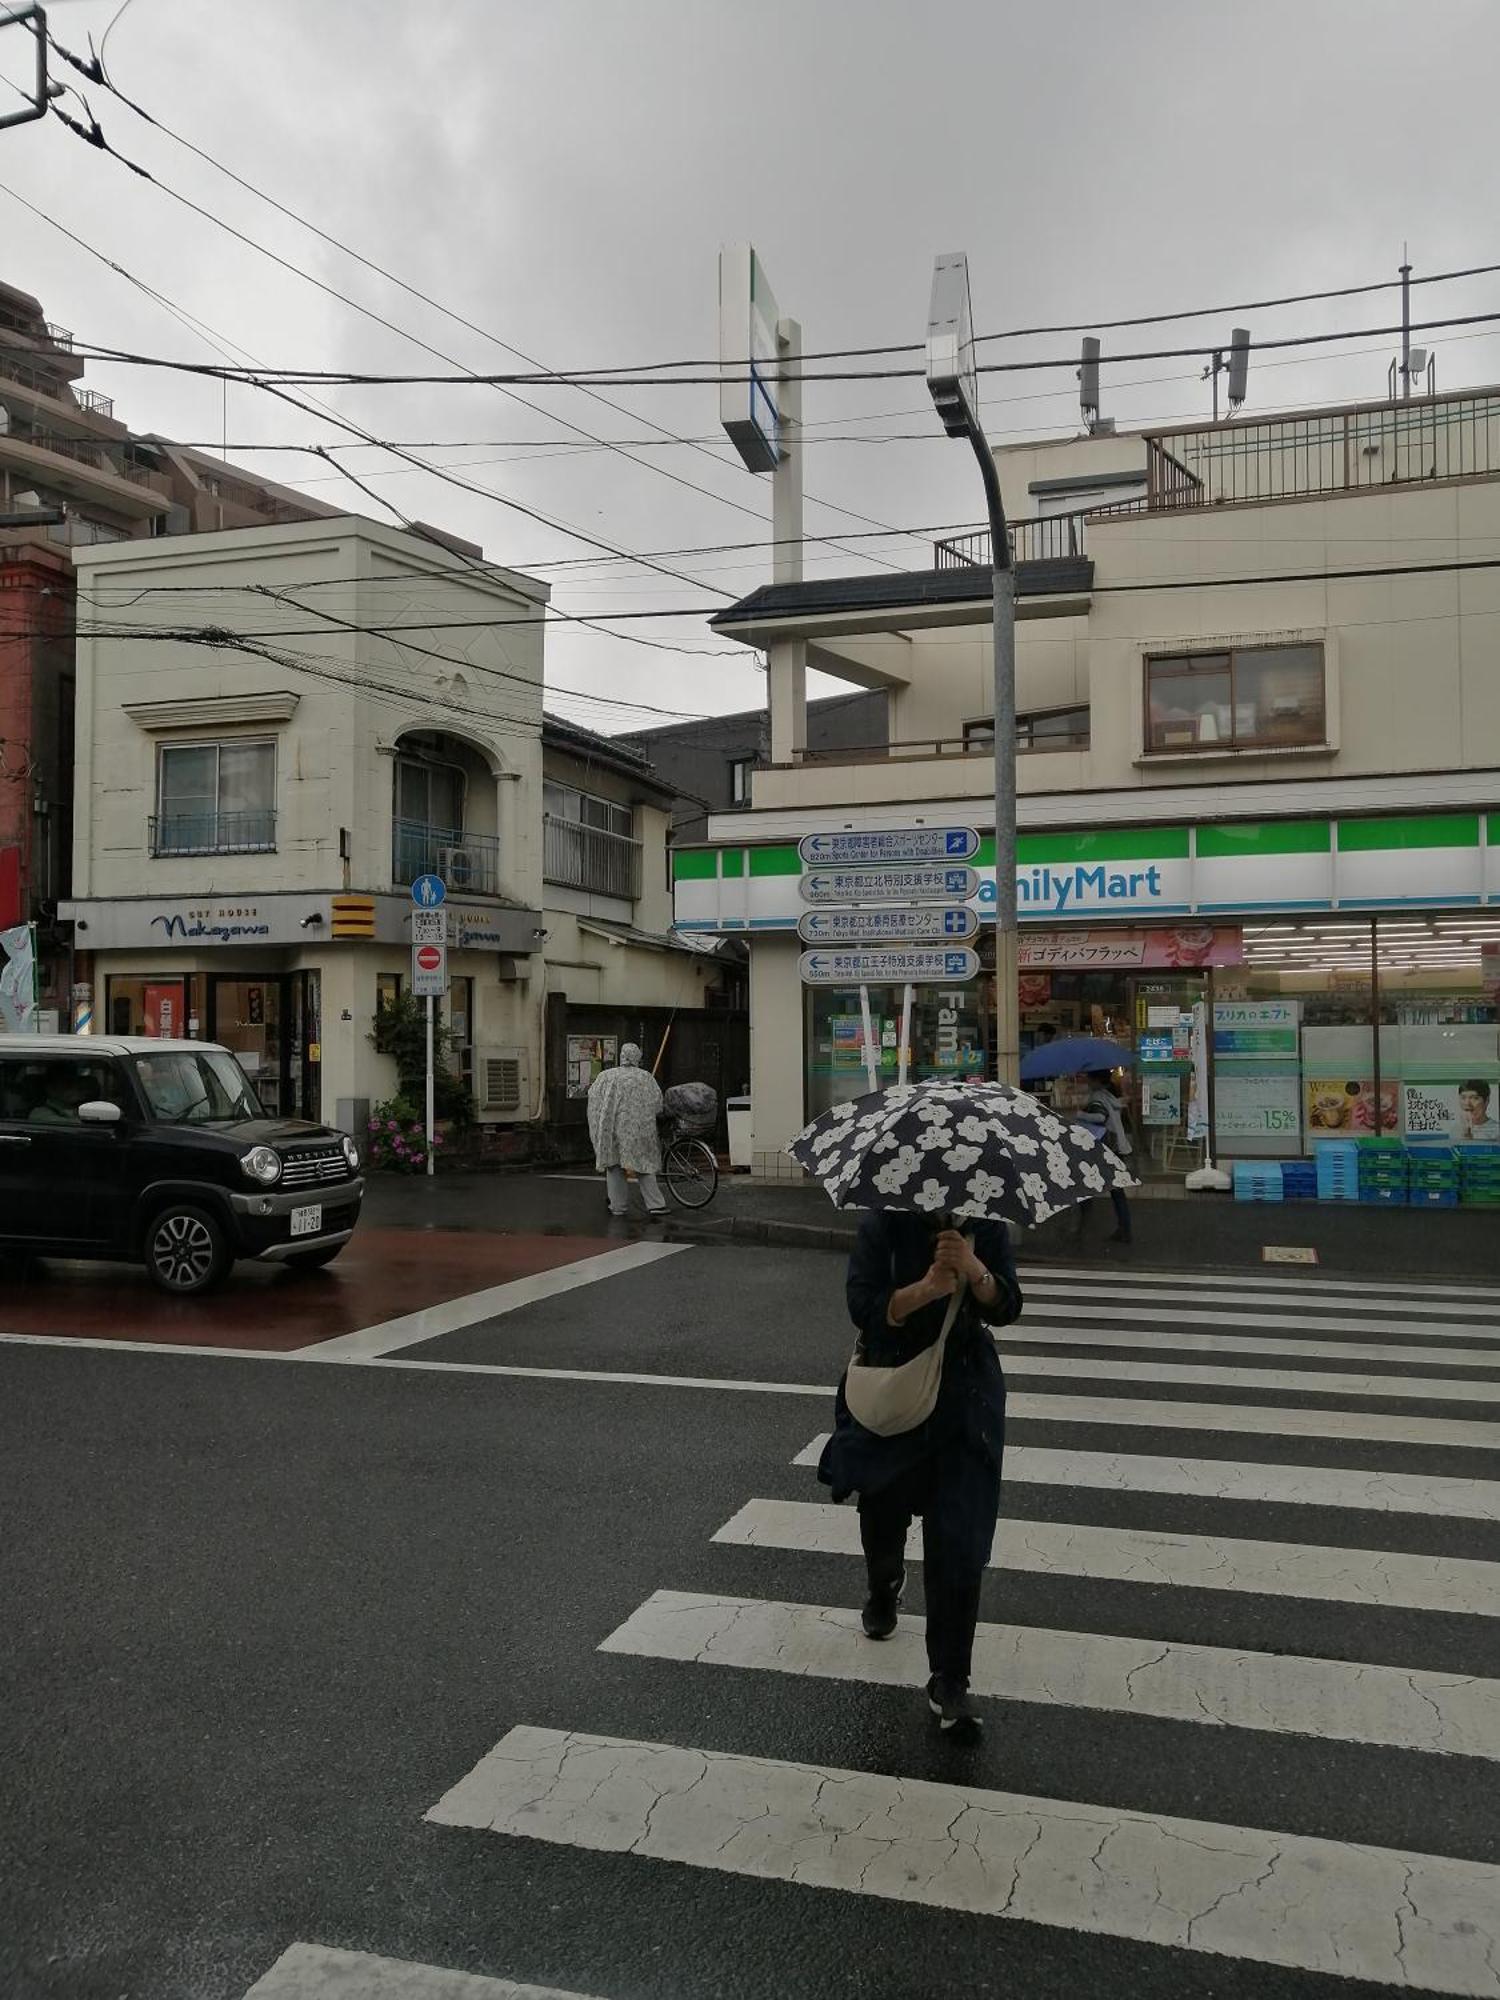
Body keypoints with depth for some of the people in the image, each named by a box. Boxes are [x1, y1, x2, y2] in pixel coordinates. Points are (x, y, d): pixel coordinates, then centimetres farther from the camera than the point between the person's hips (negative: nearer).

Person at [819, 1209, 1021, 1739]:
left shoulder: (986, 1227, -5)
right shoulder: (884, 1224, -9)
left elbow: (1005, 1309, -13)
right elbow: (863, 1306, -18)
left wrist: (974, 1270, -33)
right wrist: (927, 1288, -34)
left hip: (965, 1401, -1)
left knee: (960, 1544, -8)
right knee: (882, 1512, 21)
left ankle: (949, 1683, 3)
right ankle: (884, 1588, 56)